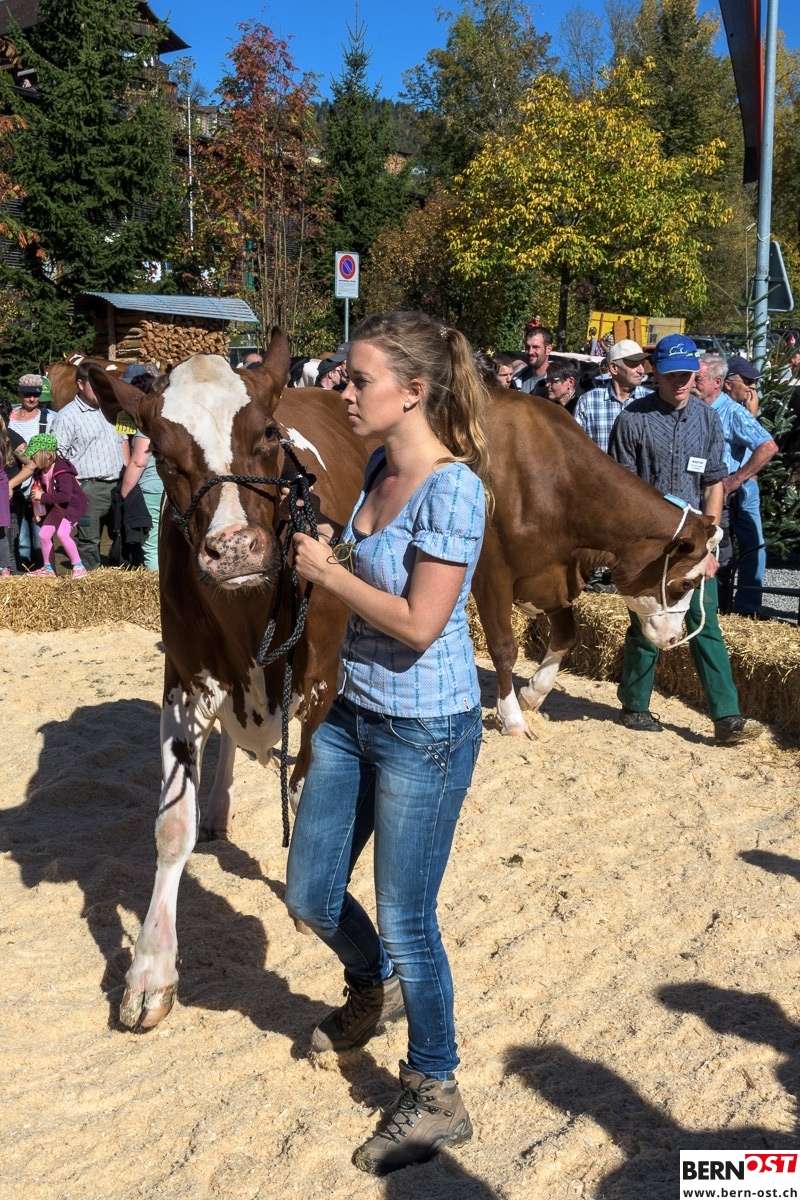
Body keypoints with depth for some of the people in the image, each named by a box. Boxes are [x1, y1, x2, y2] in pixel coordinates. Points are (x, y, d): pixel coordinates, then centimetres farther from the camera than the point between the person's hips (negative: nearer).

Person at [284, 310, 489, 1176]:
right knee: (311, 894, 18)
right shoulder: (379, 467, 4)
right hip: (353, 716, 8)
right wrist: (324, 554, 2)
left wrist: (329, 573, -15)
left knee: (405, 922, 4)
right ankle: (375, 991, 49)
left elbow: (418, 623, -25)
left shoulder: (453, 489, -21)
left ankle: (434, 1099, 25)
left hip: (425, 732, -8)